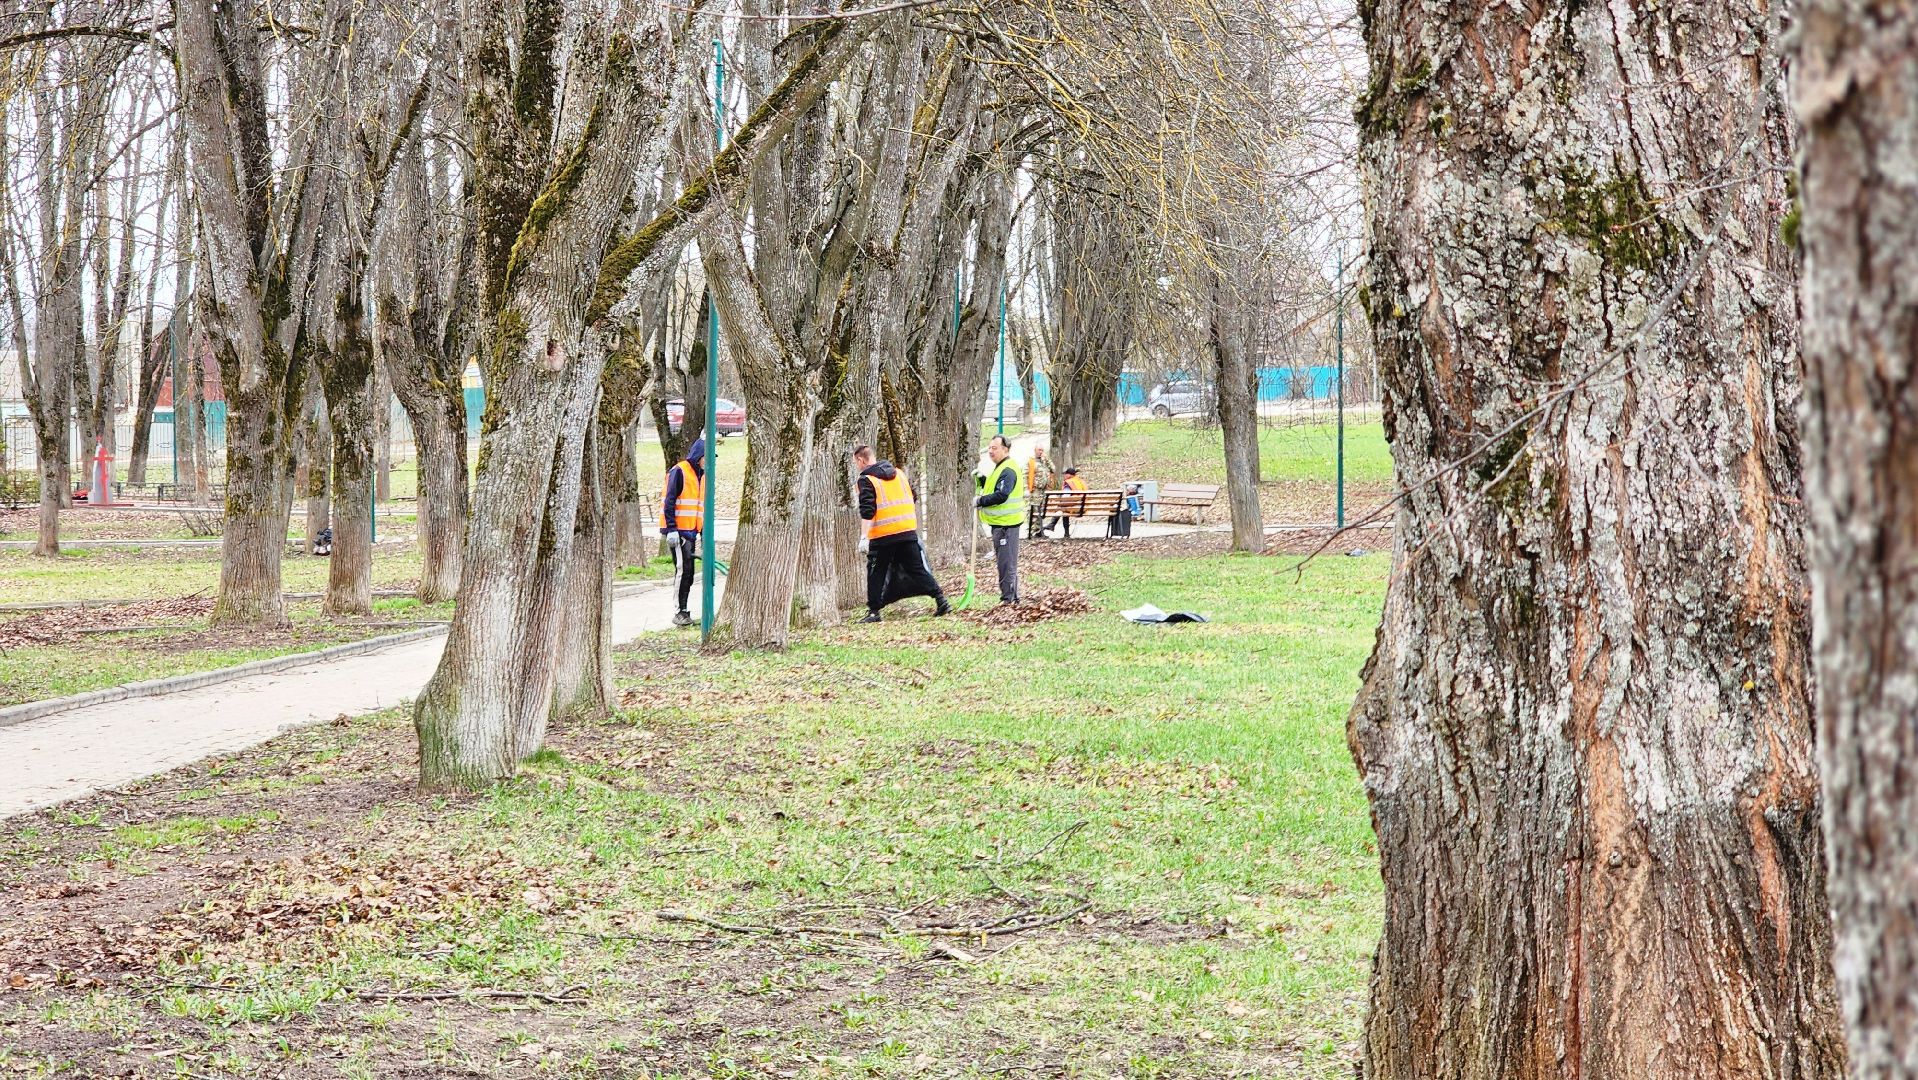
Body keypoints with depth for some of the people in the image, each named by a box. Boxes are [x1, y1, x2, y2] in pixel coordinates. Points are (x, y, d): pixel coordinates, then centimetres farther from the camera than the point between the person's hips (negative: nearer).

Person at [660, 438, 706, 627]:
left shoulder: (701, 475, 17)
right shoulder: (679, 472, -9)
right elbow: (669, 502, -14)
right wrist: (671, 530, -20)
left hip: (691, 531, 8)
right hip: (678, 531, -8)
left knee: (688, 574, 8)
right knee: (683, 570, -11)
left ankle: (683, 612, 13)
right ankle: (680, 612, -8)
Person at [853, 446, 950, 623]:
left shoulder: (866, 480, -7)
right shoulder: (898, 473, 14)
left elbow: (867, 511, -16)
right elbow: (912, 497, 21)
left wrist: (865, 537, -16)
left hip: (882, 536, -5)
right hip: (908, 532, 5)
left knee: (876, 574, 7)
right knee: (917, 569, 9)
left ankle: (873, 611, 7)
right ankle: (941, 600, 1)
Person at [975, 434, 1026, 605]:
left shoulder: (1008, 470, -17)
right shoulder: (1000, 468, 17)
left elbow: (1001, 495, -25)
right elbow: (993, 488, 25)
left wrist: (980, 501, -15)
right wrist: (982, 480, 7)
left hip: (1006, 523, -11)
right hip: (1001, 522, 11)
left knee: (1006, 563, -7)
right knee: (1008, 563, 17)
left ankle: (1008, 599, -5)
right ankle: (1013, 597, 24)